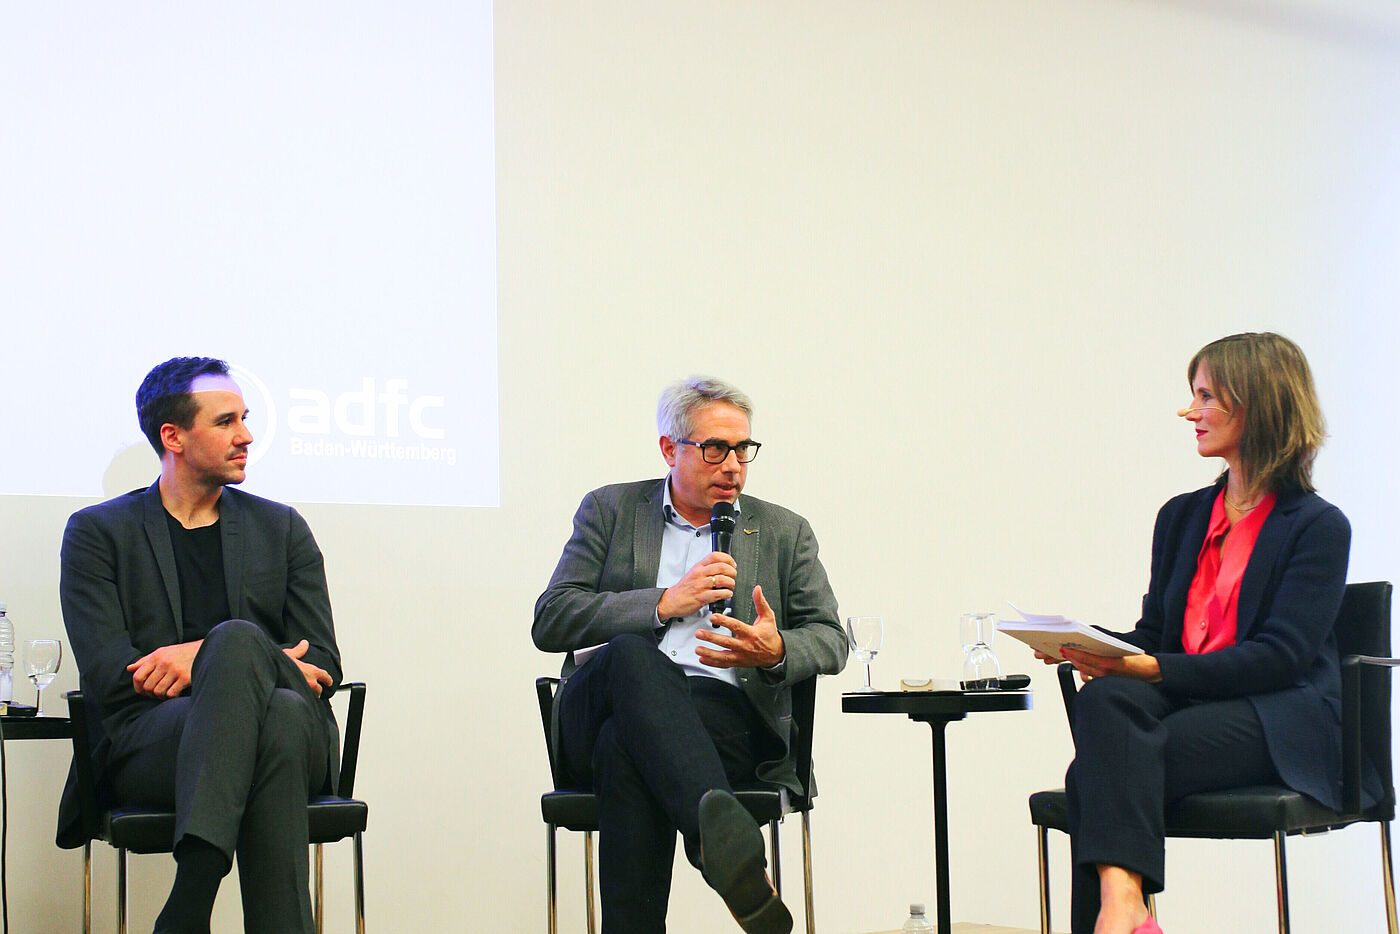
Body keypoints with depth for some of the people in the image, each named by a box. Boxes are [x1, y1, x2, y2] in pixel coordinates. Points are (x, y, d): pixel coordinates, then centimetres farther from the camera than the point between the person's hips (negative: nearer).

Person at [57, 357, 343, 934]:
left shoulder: (281, 529, 21)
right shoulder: (99, 533, 12)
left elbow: (322, 664, 11)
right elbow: (107, 675, -1)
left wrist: (207, 660, -7)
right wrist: (265, 666, -10)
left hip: (293, 737, 2)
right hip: (148, 745, -2)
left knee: (284, 718, -36)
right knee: (238, 638, -34)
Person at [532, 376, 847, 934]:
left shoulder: (784, 532, 22)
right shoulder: (610, 510, 19)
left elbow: (830, 640, 16)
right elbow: (549, 622, 7)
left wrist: (776, 652, -9)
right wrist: (664, 603, -6)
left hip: (724, 709, 0)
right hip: (599, 711, 0)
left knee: (625, 745, -36)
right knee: (633, 656, -39)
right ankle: (718, 829, -60)